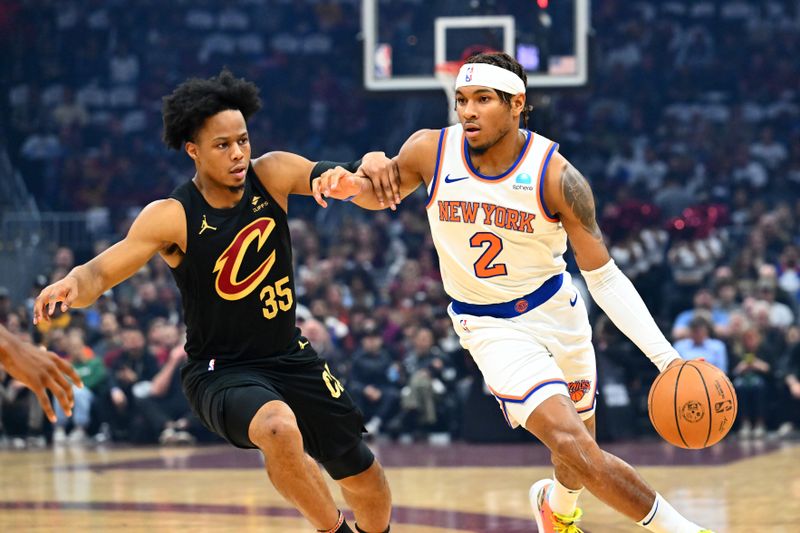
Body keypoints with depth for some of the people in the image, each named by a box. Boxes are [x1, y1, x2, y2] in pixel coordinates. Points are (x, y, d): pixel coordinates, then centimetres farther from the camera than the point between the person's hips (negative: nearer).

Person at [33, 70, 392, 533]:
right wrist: (72, 283, -45)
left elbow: (340, 178, -12)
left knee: (367, 482, 9)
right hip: (220, 371, -5)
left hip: (290, 356, 5)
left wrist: (372, 164, -36)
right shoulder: (171, 217, -18)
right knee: (279, 428, -37)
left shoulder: (272, 175, -8)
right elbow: (100, 274, -22)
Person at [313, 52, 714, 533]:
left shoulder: (556, 177, -19)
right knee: (573, 447, -20)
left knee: (580, 454, 17)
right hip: (491, 327, -1)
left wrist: (665, 356, -26)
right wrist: (351, 184, -18)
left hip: (557, 309, 1)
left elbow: (605, 278, -16)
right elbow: (382, 194, 7)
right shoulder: (431, 151, -15)